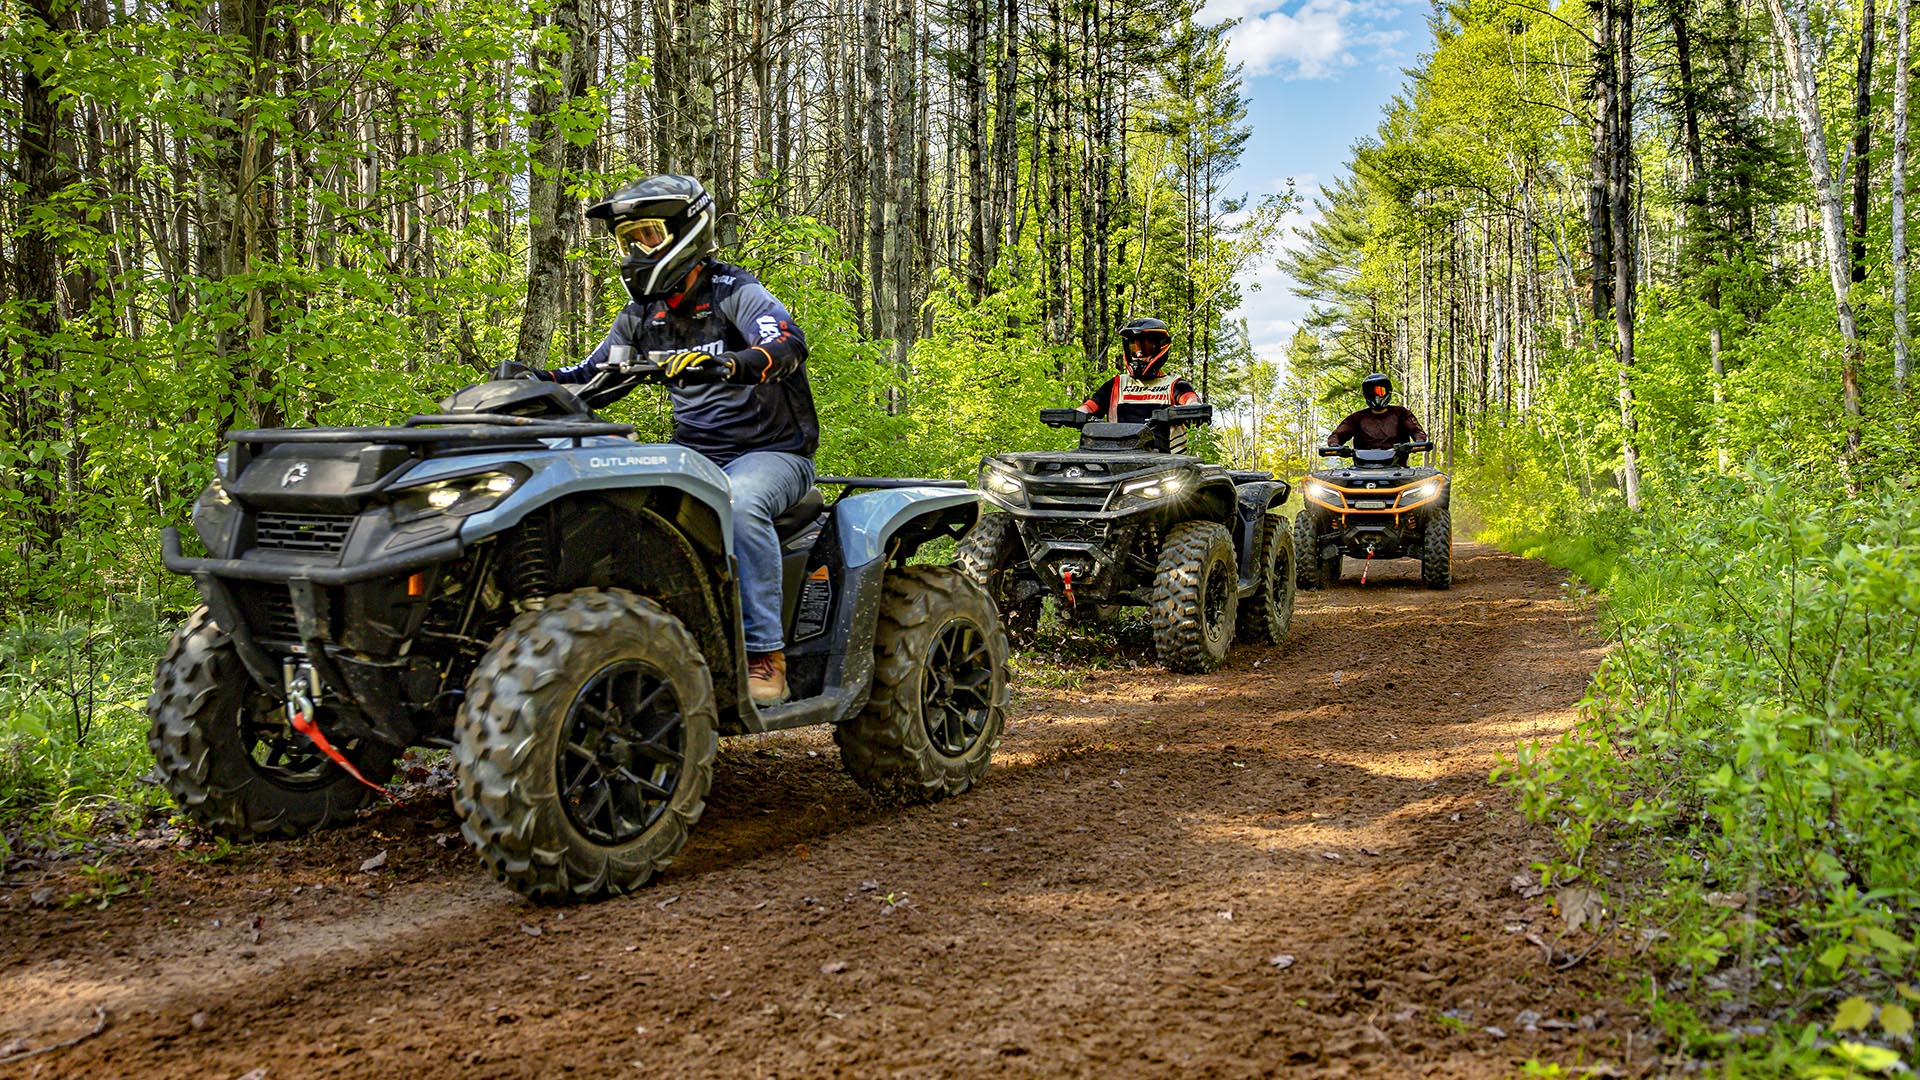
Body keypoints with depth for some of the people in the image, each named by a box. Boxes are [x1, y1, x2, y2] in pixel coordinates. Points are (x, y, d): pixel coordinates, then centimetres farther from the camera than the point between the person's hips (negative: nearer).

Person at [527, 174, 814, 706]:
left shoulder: (733, 292, -7)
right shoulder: (641, 317, 14)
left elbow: (790, 343, -27)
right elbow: (590, 376, 20)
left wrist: (729, 365, -47)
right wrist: (539, 380, -1)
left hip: (771, 452, -6)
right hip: (694, 456, 6)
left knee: (739, 503, -38)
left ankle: (765, 655, -32)